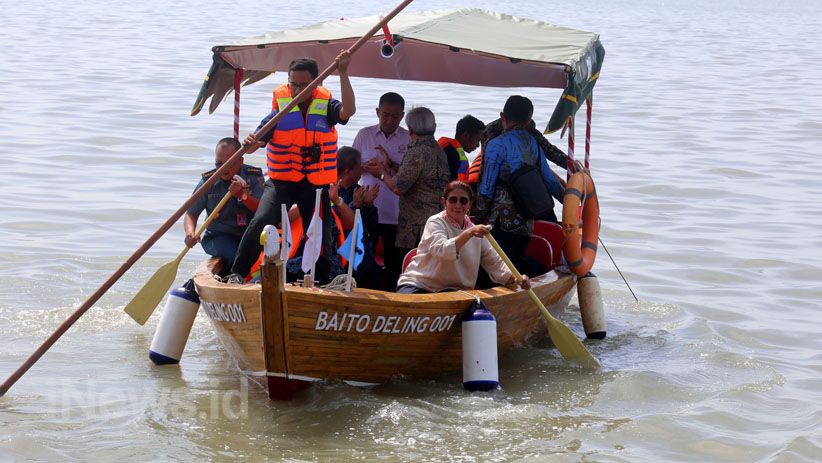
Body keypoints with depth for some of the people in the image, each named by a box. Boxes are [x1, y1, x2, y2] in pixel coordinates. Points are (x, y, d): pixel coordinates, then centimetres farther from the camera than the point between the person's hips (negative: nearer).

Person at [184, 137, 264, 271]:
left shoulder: (254, 176, -3)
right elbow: (191, 214, 3)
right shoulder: (208, 182, -1)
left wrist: (241, 195, -30)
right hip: (218, 236, -1)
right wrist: (190, 234, -19)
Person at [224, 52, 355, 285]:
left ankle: (321, 282, 26)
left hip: (315, 185, 1)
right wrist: (252, 143, -32)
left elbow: (348, 111, -21)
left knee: (320, 238, 6)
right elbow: (259, 138, -7)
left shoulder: (325, 105, 0)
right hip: (281, 181, -1)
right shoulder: (281, 104, -3)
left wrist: (343, 73, -24)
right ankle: (237, 273, -13)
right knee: (260, 223, -21)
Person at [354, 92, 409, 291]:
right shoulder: (365, 135, 8)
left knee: (394, 261, 3)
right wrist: (369, 167, -10)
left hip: (395, 213, -1)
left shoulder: (409, 139, 2)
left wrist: (391, 166, -19)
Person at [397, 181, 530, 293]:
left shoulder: (476, 232, 11)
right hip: (418, 286, -5)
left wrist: (515, 278, -9)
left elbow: (494, 263, 10)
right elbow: (441, 251, -23)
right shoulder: (435, 222, -5)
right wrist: (469, 233, -35)